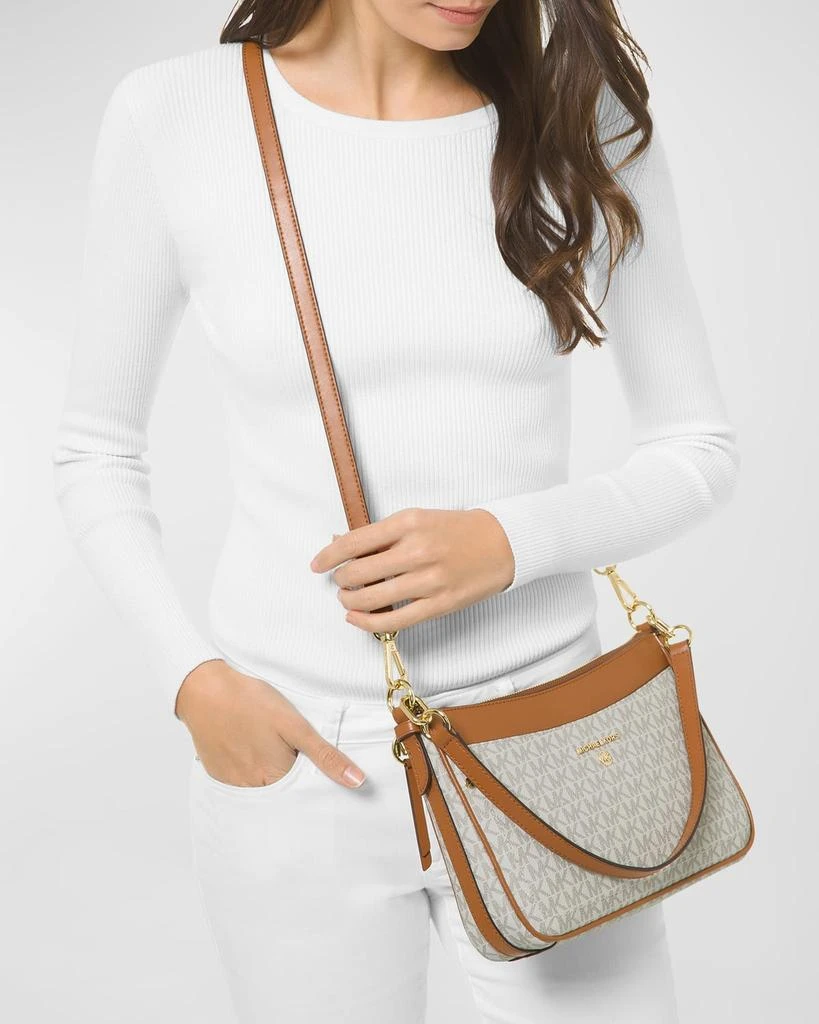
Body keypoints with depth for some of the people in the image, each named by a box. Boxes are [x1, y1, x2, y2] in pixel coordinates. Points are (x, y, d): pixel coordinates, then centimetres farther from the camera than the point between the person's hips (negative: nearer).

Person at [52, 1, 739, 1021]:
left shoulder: (586, 122, -5)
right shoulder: (171, 117, -7)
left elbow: (699, 448, 2)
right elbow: (95, 454, 3)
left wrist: (511, 539, -16)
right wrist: (193, 677, -11)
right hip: (296, 756, 0)